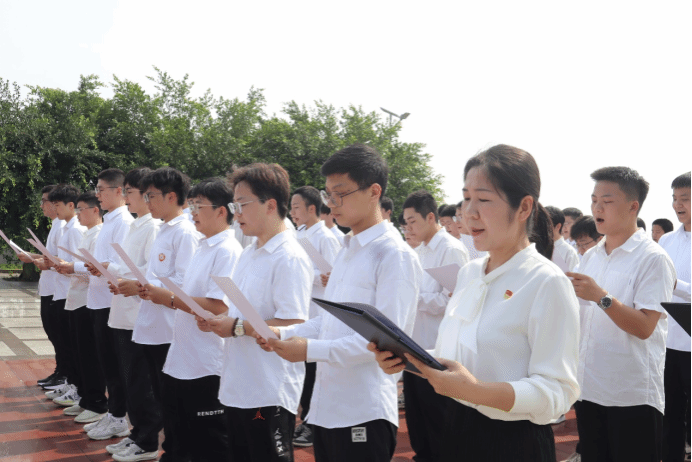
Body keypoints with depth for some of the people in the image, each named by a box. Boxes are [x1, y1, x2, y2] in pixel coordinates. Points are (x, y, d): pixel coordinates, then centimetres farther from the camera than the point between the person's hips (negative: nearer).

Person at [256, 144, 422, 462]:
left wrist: (311, 349, -20)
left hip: (363, 413, -8)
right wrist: (284, 334, 3)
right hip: (325, 407, 8)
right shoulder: (347, 250, 14)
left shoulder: (395, 256, -12)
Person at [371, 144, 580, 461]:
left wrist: (475, 390, -33)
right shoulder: (469, 273, 5)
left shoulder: (548, 283, -16)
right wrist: (407, 358, -5)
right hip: (458, 431, 6)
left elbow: (556, 392, -20)